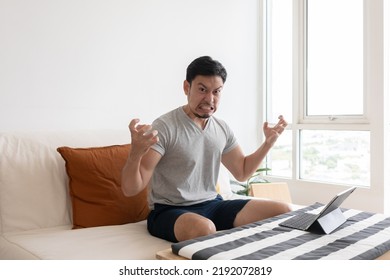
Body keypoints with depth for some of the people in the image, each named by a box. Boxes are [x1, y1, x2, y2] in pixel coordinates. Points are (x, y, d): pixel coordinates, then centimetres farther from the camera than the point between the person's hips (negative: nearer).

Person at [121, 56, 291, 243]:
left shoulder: (222, 128, 6)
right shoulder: (164, 127, -15)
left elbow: (242, 172, 22)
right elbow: (130, 189, -21)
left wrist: (268, 142, 9)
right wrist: (136, 153, -41)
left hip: (212, 205, 6)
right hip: (170, 211, -6)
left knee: (283, 211, -7)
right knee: (204, 229, -40)